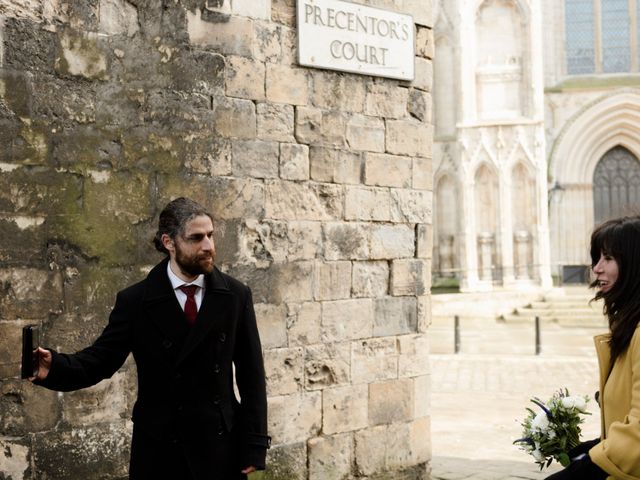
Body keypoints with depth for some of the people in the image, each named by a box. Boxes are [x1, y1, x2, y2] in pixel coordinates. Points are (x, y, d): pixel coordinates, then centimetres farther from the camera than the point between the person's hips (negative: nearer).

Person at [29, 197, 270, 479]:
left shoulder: (236, 295, -2)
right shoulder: (135, 301, -5)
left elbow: (251, 374, 0)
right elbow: (100, 359, -6)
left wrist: (254, 445, -3)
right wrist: (53, 367, -26)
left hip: (222, 448, 1)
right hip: (158, 450, -1)